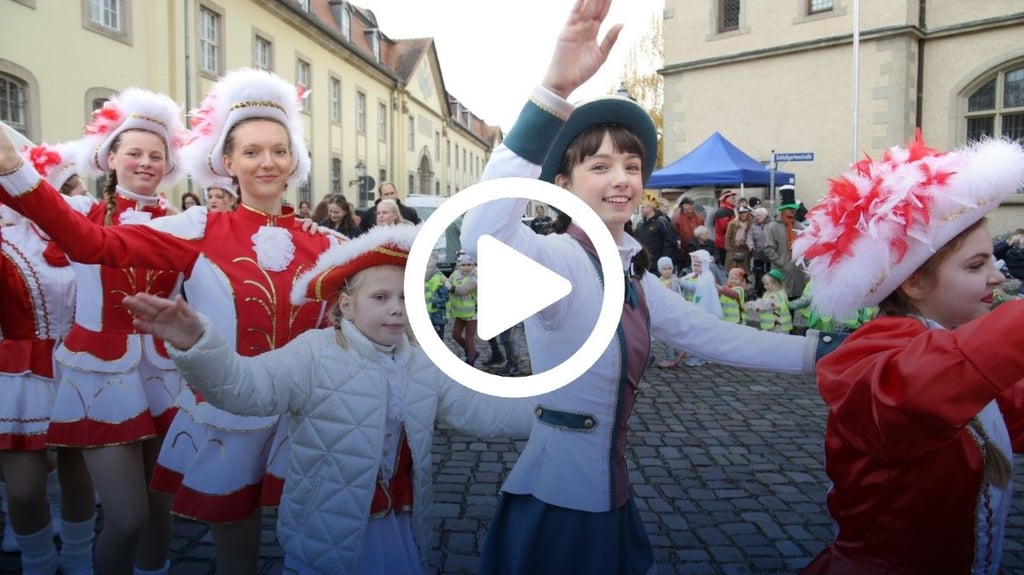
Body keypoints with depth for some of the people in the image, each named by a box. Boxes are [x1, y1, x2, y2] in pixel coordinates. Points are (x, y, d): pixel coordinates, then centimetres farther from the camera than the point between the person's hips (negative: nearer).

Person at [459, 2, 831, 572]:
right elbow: (485, 237, -41)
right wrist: (556, 90, -48)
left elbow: (716, 336, 12)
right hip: (556, 503, -8)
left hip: (609, 495, 8)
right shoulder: (561, 261, -20)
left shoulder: (632, 276, 7)